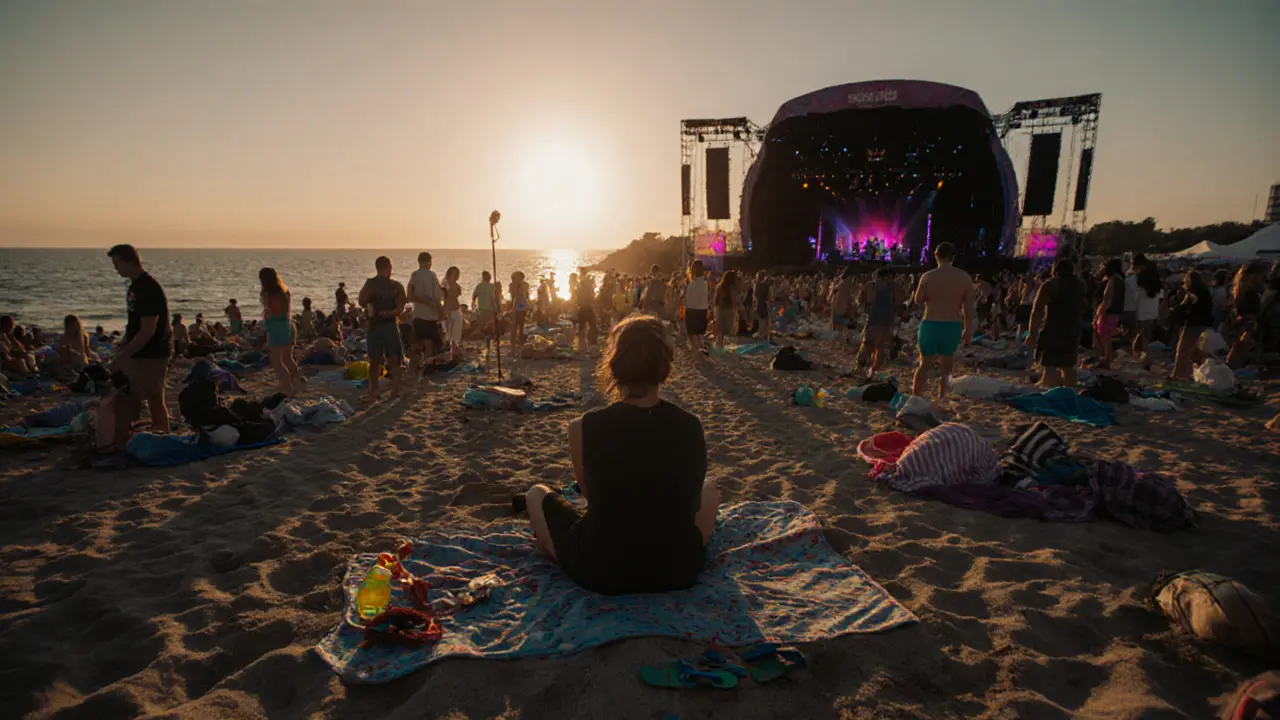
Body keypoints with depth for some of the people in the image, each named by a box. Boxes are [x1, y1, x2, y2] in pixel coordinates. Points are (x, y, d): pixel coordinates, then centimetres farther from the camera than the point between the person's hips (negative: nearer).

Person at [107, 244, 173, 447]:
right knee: (127, 397, 14)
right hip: (136, 353, 9)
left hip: (152, 355, -9)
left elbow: (147, 331, -23)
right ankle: (121, 442, 23)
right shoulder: (135, 285, 11)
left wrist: (122, 356, -20)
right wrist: (121, 347, 14)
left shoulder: (149, 289, -19)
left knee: (154, 400, -2)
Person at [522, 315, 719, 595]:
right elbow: (691, 498, 4)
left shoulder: (583, 427, -19)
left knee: (537, 494, 22)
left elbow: (590, 493, 0)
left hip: (599, 571, -1)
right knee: (709, 488, 31)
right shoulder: (691, 426, -12)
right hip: (679, 569, 2)